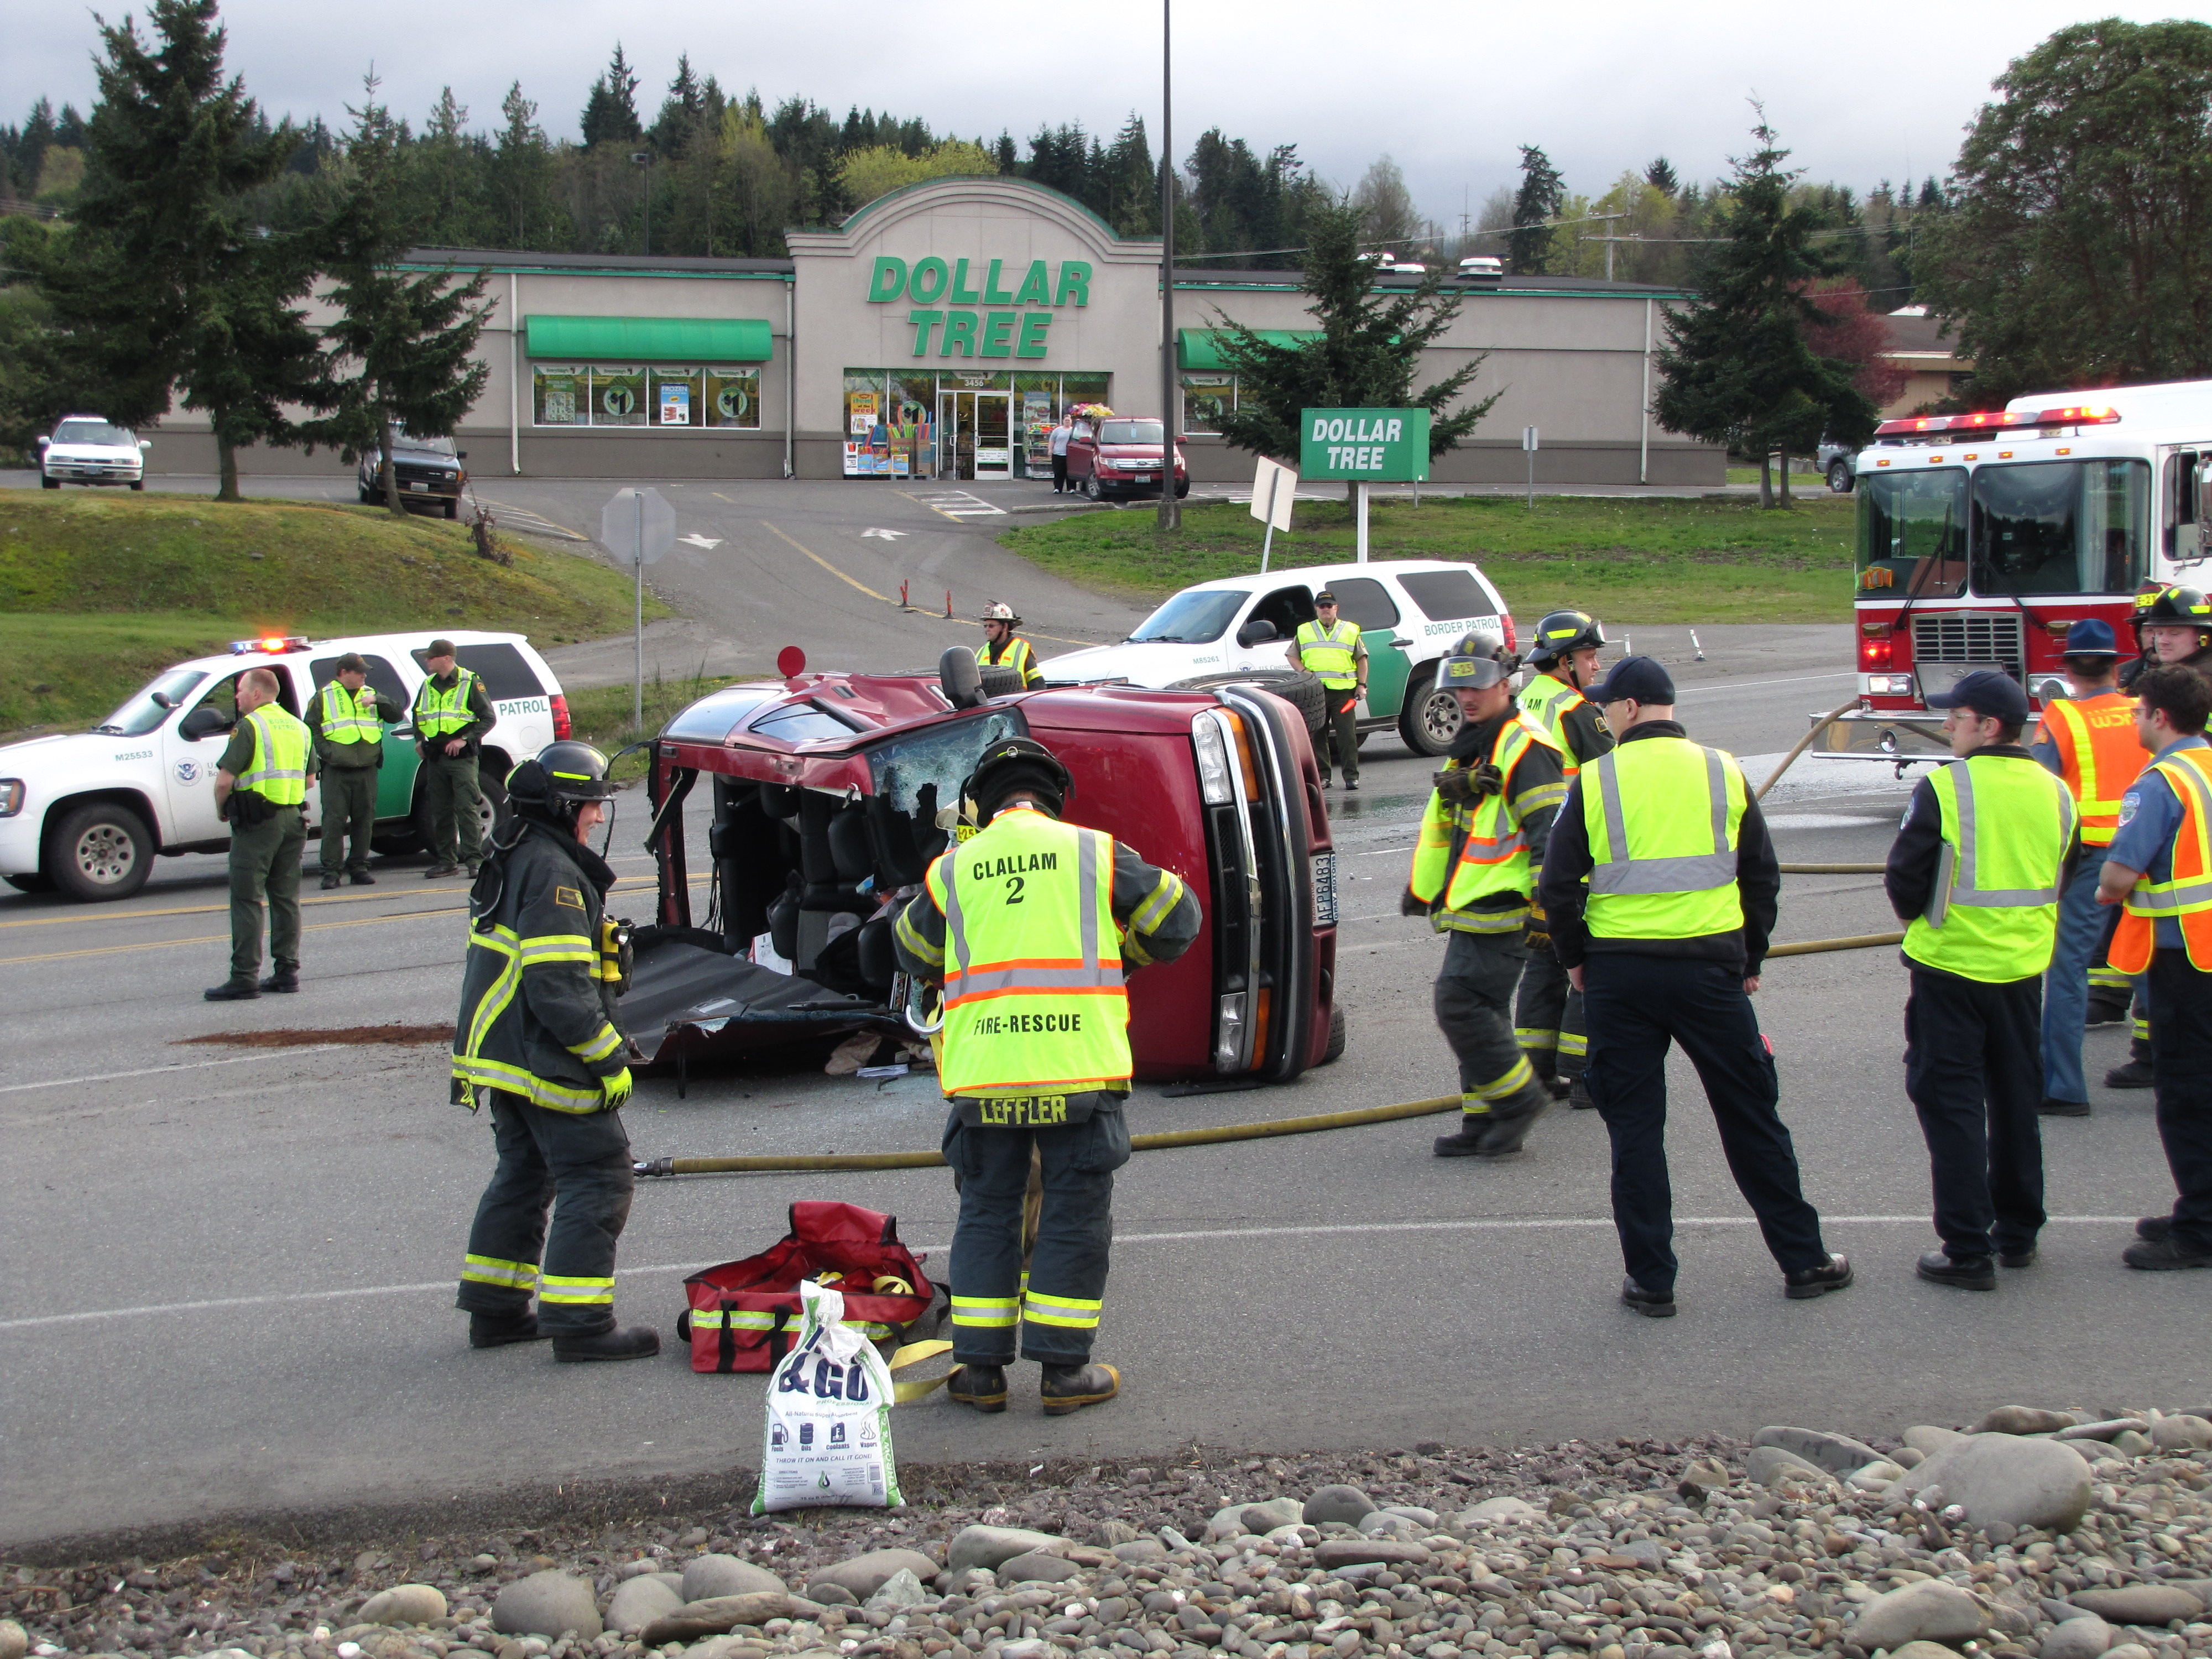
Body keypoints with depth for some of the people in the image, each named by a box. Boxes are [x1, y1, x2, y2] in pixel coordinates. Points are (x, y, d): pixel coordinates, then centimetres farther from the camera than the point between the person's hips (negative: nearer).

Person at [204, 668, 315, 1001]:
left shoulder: (249, 726, -10)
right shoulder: (297, 727, 14)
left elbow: (225, 779, -15)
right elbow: (309, 780, 17)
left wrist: (221, 809, 1)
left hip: (257, 822, -7)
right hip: (293, 818, 7)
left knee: (246, 899, -5)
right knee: (286, 897, 12)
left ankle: (245, 977, -8)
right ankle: (287, 971, 12)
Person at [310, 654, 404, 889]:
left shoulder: (370, 695, 15)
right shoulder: (323, 698, 6)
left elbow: (398, 716, 10)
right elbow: (311, 728, 3)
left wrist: (378, 700, -5)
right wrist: (326, 751, -9)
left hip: (367, 770, 4)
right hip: (336, 771, -3)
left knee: (364, 821, 5)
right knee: (334, 821, -7)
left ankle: (359, 867, 13)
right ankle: (331, 871, -5)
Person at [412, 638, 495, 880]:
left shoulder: (470, 683, -3)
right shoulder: (428, 686, 14)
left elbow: (488, 717, -5)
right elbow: (417, 715, 30)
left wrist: (465, 740, -13)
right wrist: (419, 740, 13)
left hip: (461, 757, -6)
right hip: (435, 759, 6)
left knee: (467, 808, -10)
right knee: (440, 812, 6)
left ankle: (474, 859, -9)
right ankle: (446, 861, 12)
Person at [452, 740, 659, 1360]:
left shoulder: (512, 862, 15)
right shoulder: (553, 873, -18)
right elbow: (558, 984, -25)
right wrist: (609, 1057, -19)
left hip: (501, 1057, 11)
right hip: (547, 1062, -11)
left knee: (525, 1174, 19)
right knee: (598, 1179, -6)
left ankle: (495, 1309, 25)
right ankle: (580, 1324, -7)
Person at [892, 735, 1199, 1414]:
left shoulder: (954, 869, 9)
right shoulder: (1093, 852, 4)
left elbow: (913, 951, 24)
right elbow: (1176, 919, 13)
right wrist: (1120, 956, 29)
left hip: (982, 1072, 2)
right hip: (1078, 1067, -2)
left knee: (987, 1213, 12)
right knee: (1074, 1218, 7)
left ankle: (981, 1369, 15)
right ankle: (1063, 1369, 8)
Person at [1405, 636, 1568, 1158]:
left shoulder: (1524, 750, -13)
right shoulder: (1470, 748, 18)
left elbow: (1551, 835, -19)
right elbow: (1443, 824, 29)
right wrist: (1422, 888, 32)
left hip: (1500, 913, -10)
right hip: (1470, 911, 10)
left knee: (1459, 1003, -14)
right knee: (1480, 1012, 11)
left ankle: (1519, 1097, -2)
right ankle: (1485, 1124, 16)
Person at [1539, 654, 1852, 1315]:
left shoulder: (1595, 781, -4)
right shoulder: (1723, 773, 4)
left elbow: (1557, 885, -3)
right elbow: (1762, 876, 8)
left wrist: (1575, 958, 11)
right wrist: (1751, 958, 18)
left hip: (1619, 973, -1)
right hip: (1710, 966, 2)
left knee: (1634, 1127, 7)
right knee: (1750, 1117, 11)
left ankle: (1651, 1280, 8)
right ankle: (1803, 1261, 18)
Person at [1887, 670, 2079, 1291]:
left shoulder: (1945, 788, -16)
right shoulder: (2055, 793, 2)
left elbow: (1904, 876, -12)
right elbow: (2060, 882, 11)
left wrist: (1915, 916, 8)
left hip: (1951, 966, -5)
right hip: (2023, 967, 5)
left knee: (1952, 1104, 1)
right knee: (2016, 1102, 17)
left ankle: (1968, 1251, -2)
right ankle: (2018, 1233, 28)